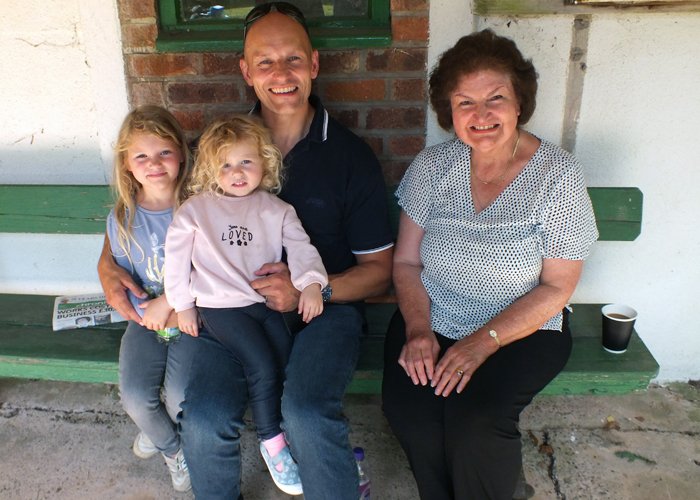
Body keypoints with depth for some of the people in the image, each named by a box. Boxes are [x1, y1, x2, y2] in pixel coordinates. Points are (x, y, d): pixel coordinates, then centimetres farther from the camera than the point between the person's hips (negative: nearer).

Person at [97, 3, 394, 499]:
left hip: (326, 307, -2)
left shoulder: (351, 155, 0)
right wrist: (109, 263, 1)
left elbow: (379, 268, 1)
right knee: (204, 420, -21)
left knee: (308, 413, -30)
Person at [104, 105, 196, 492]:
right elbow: (123, 276, 6)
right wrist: (150, 314, -10)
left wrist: (171, 301, -17)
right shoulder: (122, 218, -1)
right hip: (147, 318, 3)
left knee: (179, 397, -18)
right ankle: (172, 447, 21)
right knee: (135, 395, -14)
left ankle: (161, 431, 23)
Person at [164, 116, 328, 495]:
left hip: (267, 301, 3)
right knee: (264, 368, -17)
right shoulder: (195, 210, 3)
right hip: (220, 307, -3)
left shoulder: (276, 209, 7)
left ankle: (292, 429, 12)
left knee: (287, 361, -12)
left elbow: (300, 247, -2)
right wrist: (182, 305, 4)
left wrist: (311, 283, -19)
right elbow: (176, 257, 5)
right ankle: (271, 441, 3)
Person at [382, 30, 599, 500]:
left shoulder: (558, 174, -10)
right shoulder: (431, 166, -2)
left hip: (523, 329, -2)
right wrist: (418, 329, -15)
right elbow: (407, 261, 2)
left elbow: (556, 288, -9)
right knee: (405, 405, -22)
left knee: (475, 416, -27)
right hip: (432, 322, 3)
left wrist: (484, 342, -19)